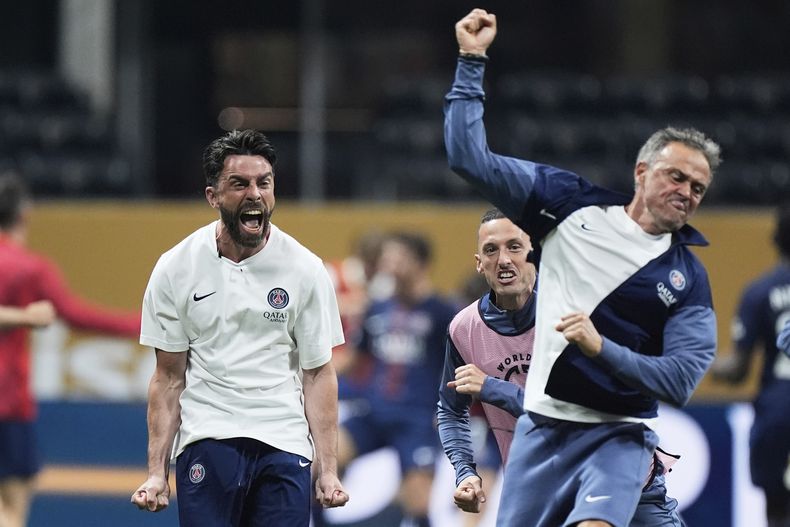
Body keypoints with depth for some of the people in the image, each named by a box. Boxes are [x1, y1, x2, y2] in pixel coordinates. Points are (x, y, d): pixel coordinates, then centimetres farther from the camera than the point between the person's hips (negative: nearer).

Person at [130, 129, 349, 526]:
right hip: (207, 438, -1)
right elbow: (168, 377, 6)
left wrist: (328, 470, -1)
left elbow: (318, 374, 7)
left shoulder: (305, 269, 3)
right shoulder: (175, 269, 3)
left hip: (285, 447, 1)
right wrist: (156, 473, 0)